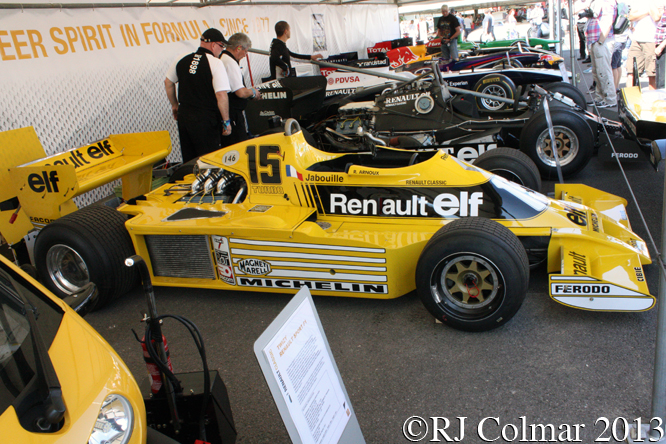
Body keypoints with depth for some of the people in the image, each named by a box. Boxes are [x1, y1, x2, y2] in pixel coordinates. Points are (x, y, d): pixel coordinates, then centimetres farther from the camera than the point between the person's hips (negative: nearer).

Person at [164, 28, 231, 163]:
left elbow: (168, 83, 17)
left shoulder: (182, 60, 6)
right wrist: (226, 121, -12)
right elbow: (221, 95, -20)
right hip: (206, 120, -6)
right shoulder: (215, 62, -13)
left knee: (188, 160, 17)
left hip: (183, 115, 7)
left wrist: (175, 105, 30)